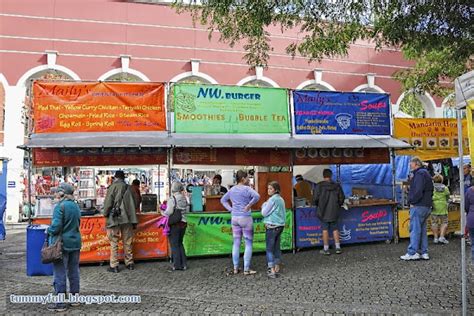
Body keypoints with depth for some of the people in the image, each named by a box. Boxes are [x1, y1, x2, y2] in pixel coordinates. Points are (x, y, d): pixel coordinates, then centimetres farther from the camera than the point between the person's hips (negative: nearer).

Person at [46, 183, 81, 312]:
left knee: (60, 274, 2)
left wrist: (48, 231, -1)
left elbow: (56, 226, -19)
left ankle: (60, 303, 8)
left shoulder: (60, 206, -15)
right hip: (75, 243, 7)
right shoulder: (76, 206, 7)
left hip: (62, 244, -7)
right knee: (73, 272, 16)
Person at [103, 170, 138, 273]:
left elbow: (108, 203, -9)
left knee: (114, 242, 2)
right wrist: (134, 221, 15)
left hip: (114, 218, -4)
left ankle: (114, 266, 4)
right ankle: (129, 263, 19)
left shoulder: (112, 187, -6)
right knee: (127, 242, 12)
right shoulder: (128, 188, 5)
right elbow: (132, 204, 8)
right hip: (127, 219, 4)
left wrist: (106, 214, 8)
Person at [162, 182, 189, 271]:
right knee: (180, 243, 17)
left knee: (174, 244, 3)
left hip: (174, 224, -6)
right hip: (183, 223, 6)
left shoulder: (172, 199, -13)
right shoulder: (184, 198, 5)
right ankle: (184, 264, 18)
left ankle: (177, 265, 6)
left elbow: (169, 212, -18)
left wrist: (163, 213, 1)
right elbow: (187, 210, 4)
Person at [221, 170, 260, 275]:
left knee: (236, 244, 12)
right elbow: (257, 196, -29)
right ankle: (246, 269, 3)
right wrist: (249, 205, -16)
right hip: (245, 218, -6)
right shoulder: (246, 189, -12)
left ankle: (235, 268, 17)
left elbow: (223, 200, 19)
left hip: (235, 218, 6)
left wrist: (230, 209, 10)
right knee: (248, 244, 3)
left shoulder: (232, 189, 9)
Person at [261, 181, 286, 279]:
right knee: (277, 247, 16)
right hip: (280, 225, 9)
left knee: (270, 248, -4)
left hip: (272, 226, -9)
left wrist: (264, 205, 5)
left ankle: (272, 271, -6)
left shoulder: (272, 199, -15)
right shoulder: (281, 199, 12)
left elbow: (264, 213, -12)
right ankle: (277, 267, 24)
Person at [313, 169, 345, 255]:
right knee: (335, 229, 13)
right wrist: (338, 205, 21)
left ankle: (326, 249, 8)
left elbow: (316, 198, -10)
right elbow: (342, 198, 3)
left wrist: (318, 205, 11)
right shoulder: (337, 186, -2)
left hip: (323, 211, -3)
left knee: (325, 229, 4)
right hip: (334, 212, 3)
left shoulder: (320, 186, -11)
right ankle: (338, 248, 15)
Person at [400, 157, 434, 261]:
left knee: (415, 229, -8)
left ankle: (412, 253, -7)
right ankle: (424, 252, 15)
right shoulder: (426, 173, 21)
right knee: (422, 229, 13)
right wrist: (428, 200, 18)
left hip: (418, 206, -10)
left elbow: (418, 191, -22)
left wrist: (412, 201, -14)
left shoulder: (419, 173, -12)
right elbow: (430, 190, 24)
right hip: (427, 206, 10)